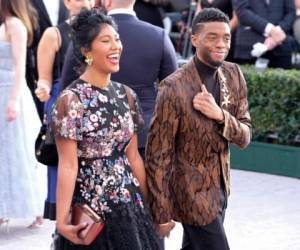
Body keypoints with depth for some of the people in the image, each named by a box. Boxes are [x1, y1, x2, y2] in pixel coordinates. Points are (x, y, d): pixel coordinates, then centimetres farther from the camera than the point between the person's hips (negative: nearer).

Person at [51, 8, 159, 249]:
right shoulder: (71, 100, -12)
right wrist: (62, 220, -17)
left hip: (130, 205, 6)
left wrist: (146, 205, 14)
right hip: (90, 208, -6)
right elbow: (68, 165, -14)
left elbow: (133, 156, 11)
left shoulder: (126, 95, 6)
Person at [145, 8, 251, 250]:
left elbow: (244, 137, -1)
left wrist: (219, 115, -22)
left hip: (221, 187, 6)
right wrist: (162, 213, -14)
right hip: (193, 193, -6)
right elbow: (158, 155, -17)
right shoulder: (174, 87, -22)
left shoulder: (233, 75, -2)